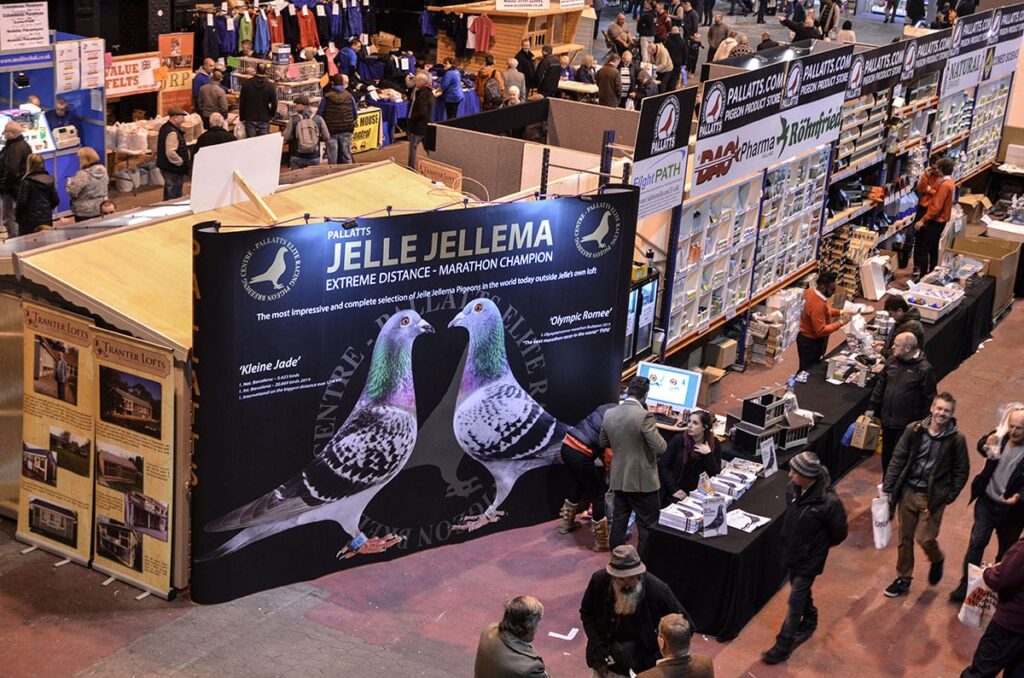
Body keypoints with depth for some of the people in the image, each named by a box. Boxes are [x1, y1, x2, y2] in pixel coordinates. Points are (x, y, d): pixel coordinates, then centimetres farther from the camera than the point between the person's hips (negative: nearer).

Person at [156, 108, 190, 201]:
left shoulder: (165, 127, 9)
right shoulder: (172, 132, -24)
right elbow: (171, 153, -32)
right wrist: (181, 162, -18)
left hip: (165, 166, 11)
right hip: (174, 170, -11)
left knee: (168, 195, 22)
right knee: (174, 197, -2)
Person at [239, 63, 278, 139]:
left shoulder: (246, 84, -3)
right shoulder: (270, 86, -9)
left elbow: (241, 102, 2)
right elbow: (274, 104, -8)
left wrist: (242, 118, 11)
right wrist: (270, 116, 10)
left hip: (250, 119, 1)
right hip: (264, 120, -1)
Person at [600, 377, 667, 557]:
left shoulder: (609, 414, -1)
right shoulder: (644, 416, -21)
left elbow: (603, 442, 12)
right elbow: (661, 447, -20)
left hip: (618, 479, 6)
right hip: (642, 481, -6)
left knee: (619, 521, 15)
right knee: (647, 525, 5)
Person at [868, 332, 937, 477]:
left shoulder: (924, 369, -18)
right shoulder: (892, 361, 0)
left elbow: (929, 399, -13)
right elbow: (880, 385, 12)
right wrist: (872, 407, 13)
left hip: (907, 423, -6)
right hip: (887, 418, 6)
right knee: (887, 454, 20)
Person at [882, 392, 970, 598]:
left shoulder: (956, 439, -10)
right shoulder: (914, 430, -6)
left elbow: (962, 471, -1)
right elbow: (898, 460, -2)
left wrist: (949, 496, -6)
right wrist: (887, 488, -4)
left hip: (933, 498, -3)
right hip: (908, 492, 3)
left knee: (925, 539, -5)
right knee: (905, 539, 12)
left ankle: (937, 560, 30)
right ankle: (903, 579, 28)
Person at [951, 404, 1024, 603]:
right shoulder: (1000, 436, -10)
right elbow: (981, 447, 11)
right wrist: (986, 444, -11)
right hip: (987, 502, 2)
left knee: (1006, 552, 15)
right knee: (977, 543, 3)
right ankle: (965, 585, 11)